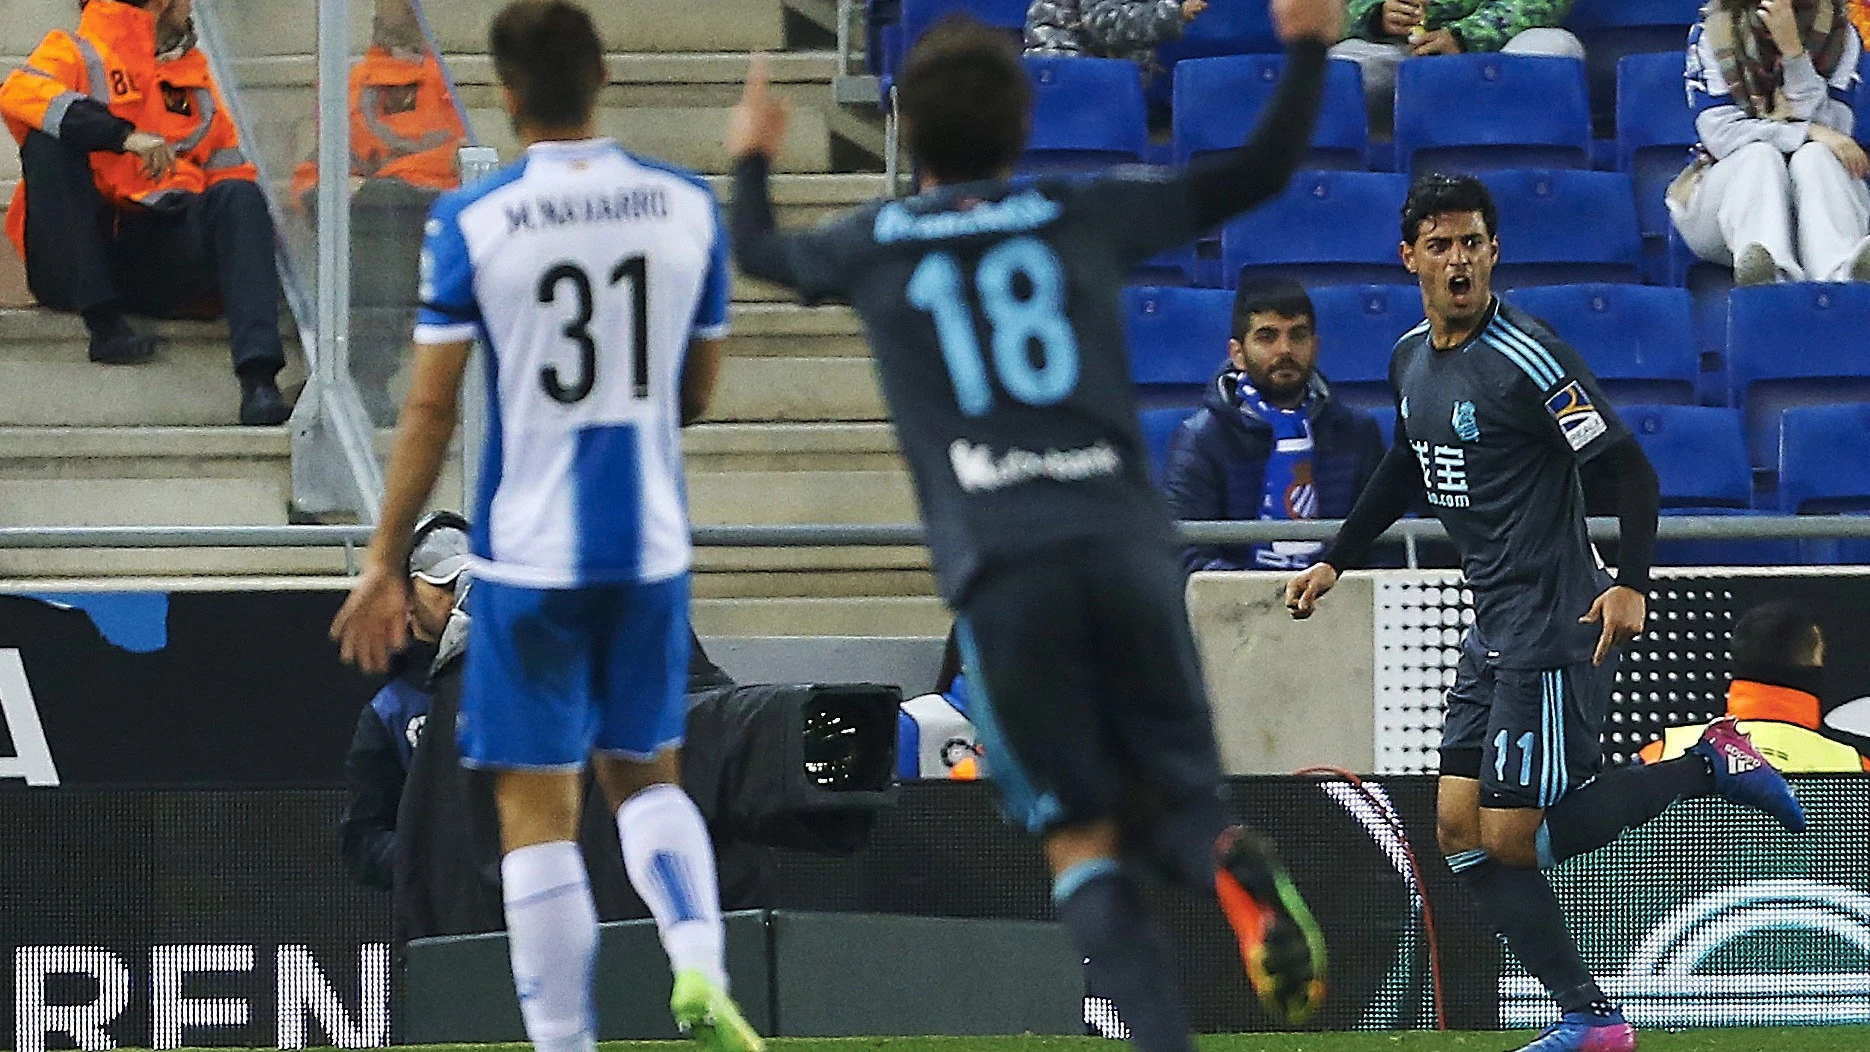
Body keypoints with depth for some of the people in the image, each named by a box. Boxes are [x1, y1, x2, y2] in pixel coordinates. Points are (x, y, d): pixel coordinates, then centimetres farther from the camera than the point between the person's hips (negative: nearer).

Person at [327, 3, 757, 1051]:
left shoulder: (471, 221, -9)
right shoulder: (689, 207, 0)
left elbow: (431, 407, -7)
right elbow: (697, 392, 10)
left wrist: (386, 564, 1)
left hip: (529, 557, -3)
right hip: (653, 547, 3)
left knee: (538, 810, 3)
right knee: (646, 773, 20)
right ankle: (701, 968, -4)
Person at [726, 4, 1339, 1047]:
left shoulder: (877, 245, 14)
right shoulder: (1087, 215, 14)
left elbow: (761, 253, 37)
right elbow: (1260, 172, 21)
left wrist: (753, 162, 56)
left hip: (999, 571, -1)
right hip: (1126, 545, 1)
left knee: (1083, 843, 2)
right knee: (1170, 799, 9)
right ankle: (1232, 866, -28)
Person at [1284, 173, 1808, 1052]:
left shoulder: (1527, 359, -16)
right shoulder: (1411, 357, 10)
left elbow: (1627, 470, -17)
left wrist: (1631, 585, -28)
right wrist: (1335, 561, 27)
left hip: (1555, 632, -8)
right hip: (1493, 633, 8)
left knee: (1513, 838, -11)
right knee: (1460, 830, 2)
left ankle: (1708, 765, 3)